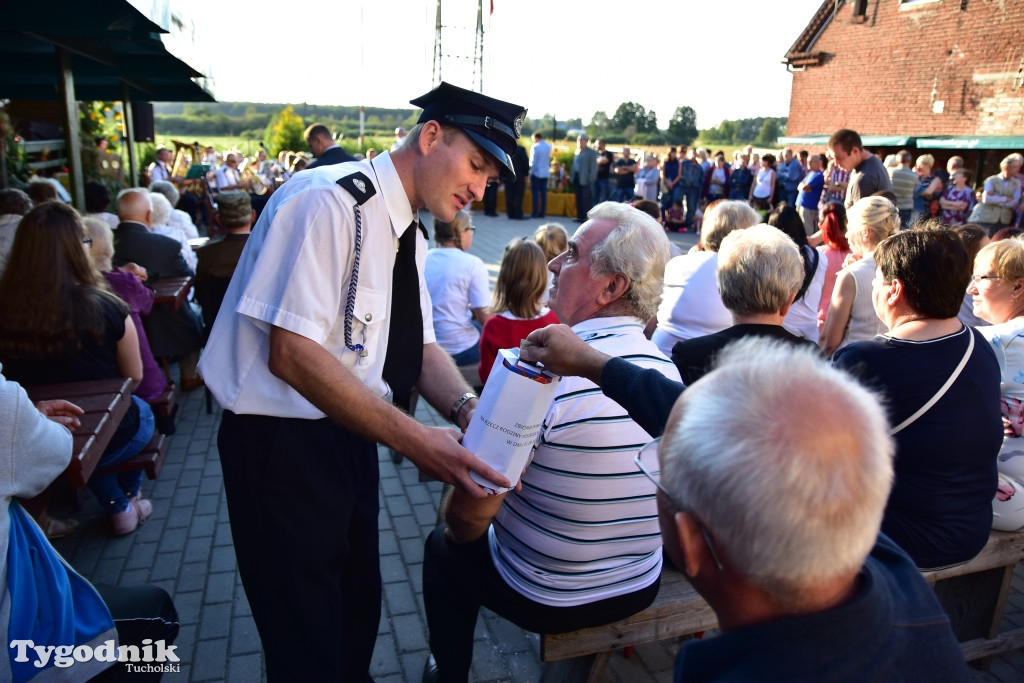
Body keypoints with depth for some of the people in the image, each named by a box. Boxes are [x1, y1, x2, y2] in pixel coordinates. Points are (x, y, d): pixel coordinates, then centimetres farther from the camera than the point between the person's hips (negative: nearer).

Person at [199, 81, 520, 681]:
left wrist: (466, 409, -14)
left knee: (359, 607, 24)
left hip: (349, 432, 9)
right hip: (283, 444, -8)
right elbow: (290, 352, -28)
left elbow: (420, 345, 7)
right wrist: (412, 438, -31)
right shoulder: (329, 201, -22)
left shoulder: (411, 233, 6)